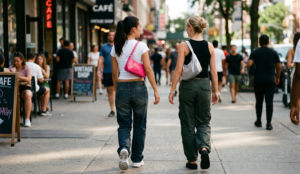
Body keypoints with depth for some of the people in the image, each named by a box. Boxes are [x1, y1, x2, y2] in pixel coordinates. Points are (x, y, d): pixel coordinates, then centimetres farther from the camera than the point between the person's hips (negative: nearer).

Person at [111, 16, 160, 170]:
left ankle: (123, 148, -19)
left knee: (124, 124, 8)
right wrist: (156, 90, -4)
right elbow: (148, 70, -9)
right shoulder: (141, 46, -7)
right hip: (139, 88, -2)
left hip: (122, 87, 2)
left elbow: (114, 73, 7)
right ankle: (137, 159, 17)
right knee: (139, 125, 11)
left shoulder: (116, 47, 3)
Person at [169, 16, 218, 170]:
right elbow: (213, 71, 2)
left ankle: (192, 160, 12)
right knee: (203, 121, 13)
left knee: (188, 124, 9)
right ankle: (204, 147, -14)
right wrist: (215, 91, 11)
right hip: (204, 85, 3)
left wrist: (172, 90, -5)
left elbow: (178, 69, -11)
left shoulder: (184, 46, -8)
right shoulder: (209, 46, 2)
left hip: (188, 86, -2)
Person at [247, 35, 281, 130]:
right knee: (269, 102, -3)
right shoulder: (274, 53, 4)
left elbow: (249, 64, -14)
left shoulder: (255, 52, -1)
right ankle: (269, 123, -10)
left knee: (259, 101, 14)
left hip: (258, 80, 0)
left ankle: (258, 121, 25)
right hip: (270, 80, 0)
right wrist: (278, 77, 20)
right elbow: (278, 67, 7)